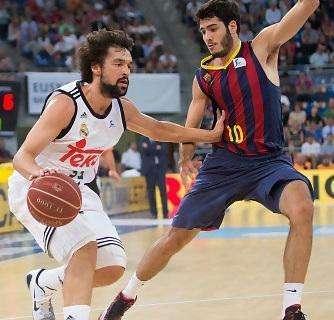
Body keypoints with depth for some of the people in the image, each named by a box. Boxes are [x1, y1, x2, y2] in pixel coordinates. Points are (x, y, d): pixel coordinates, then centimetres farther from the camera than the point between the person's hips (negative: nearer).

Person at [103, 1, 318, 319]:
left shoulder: (263, 47, -1)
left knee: (302, 209, -33)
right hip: (224, 164, 3)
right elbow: (191, 127, 16)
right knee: (176, 237, 5)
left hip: (269, 160, -3)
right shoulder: (203, 76, 8)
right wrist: (185, 157, -2)